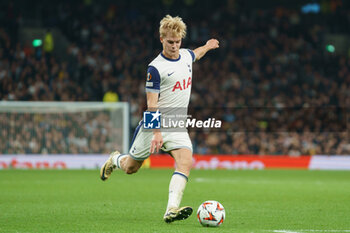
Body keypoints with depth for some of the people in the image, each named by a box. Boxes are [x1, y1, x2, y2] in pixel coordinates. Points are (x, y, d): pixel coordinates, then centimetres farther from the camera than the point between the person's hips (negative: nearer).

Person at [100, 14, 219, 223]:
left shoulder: (186, 55, 5)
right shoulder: (156, 68, -15)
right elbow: (152, 104, -18)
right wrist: (157, 132, -26)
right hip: (154, 125, -4)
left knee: (185, 162, -22)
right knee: (130, 168, 10)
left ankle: (172, 210, -31)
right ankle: (115, 160, 47)